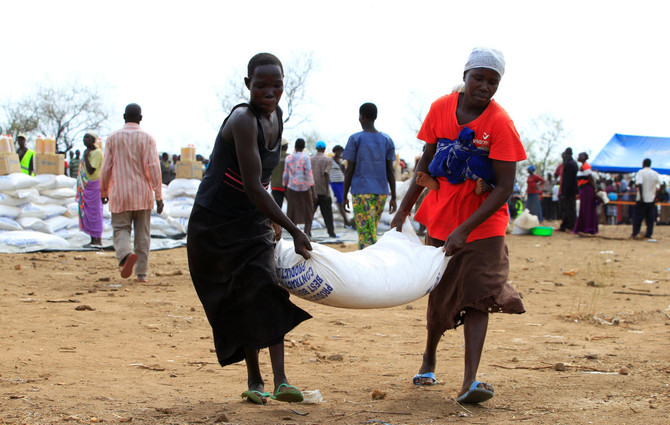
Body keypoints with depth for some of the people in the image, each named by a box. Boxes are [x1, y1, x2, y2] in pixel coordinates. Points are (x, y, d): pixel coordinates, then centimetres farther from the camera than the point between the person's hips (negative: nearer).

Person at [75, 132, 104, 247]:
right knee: (87, 213, 9)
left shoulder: (97, 153, -14)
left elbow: (91, 170, -22)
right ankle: (93, 240, 12)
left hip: (93, 185, -9)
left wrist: (86, 157, -19)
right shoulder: (87, 152, 15)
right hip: (85, 186, 9)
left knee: (94, 212, -7)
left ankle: (98, 240, -4)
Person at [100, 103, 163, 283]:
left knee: (121, 229, 5)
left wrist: (104, 191, 14)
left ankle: (126, 254, -26)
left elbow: (106, 168, 1)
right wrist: (158, 195, -6)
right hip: (143, 194, 0)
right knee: (142, 233, 7)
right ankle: (142, 273, 7)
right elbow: (153, 167, -8)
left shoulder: (113, 138, 2)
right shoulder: (147, 138, -1)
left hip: (120, 194, 0)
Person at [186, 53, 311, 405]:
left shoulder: (275, 116, 2)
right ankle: (254, 380, 10)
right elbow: (253, 186, -28)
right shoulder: (243, 121, -23)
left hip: (253, 221, 6)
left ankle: (280, 381, -13)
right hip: (216, 222, -6)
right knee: (240, 301, -2)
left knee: (267, 292, -8)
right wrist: (294, 231, -27)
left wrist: (271, 219, 16)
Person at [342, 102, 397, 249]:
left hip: (362, 193, -4)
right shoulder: (387, 140, 8)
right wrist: (393, 197, 9)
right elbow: (390, 171, 6)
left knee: (366, 233, -10)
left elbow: (349, 170, -3)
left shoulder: (355, 139, -3)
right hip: (381, 193, 4)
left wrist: (345, 196, 3)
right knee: (372, 231, 16)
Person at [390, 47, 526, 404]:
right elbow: (427, 161, 7)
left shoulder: (500, 123, -18)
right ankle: (429, 358, 37)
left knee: (477, 297, -13)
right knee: (439, 295, 12)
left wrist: (464, 230, -25)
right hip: (441, 217, 4)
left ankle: (470, 381, -19)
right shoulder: (441, 109, -4)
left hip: (483, 224, -4)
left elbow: (504, 188, -20)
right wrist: (404, 210, 4)